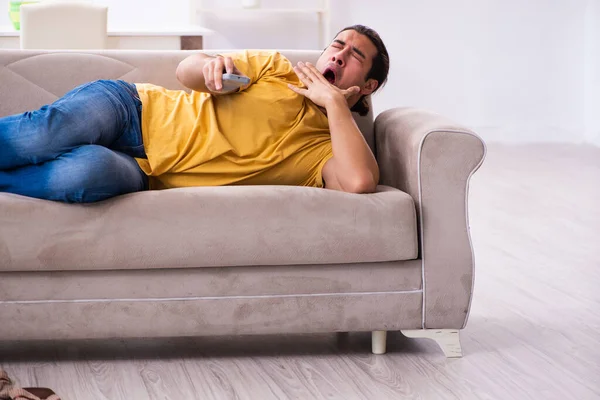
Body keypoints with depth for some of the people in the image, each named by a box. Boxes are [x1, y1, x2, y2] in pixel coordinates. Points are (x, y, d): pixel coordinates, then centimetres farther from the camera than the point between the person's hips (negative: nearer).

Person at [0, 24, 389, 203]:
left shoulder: (327, 148, 6)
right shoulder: (276, 68, 12)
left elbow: (360, 182, -18)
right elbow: (185, 70, 8)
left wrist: (334, 101, -13)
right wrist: (211, 65, -17)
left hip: (142, 173, -1)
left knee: (90, 171, -38)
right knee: (46, 135, -34)